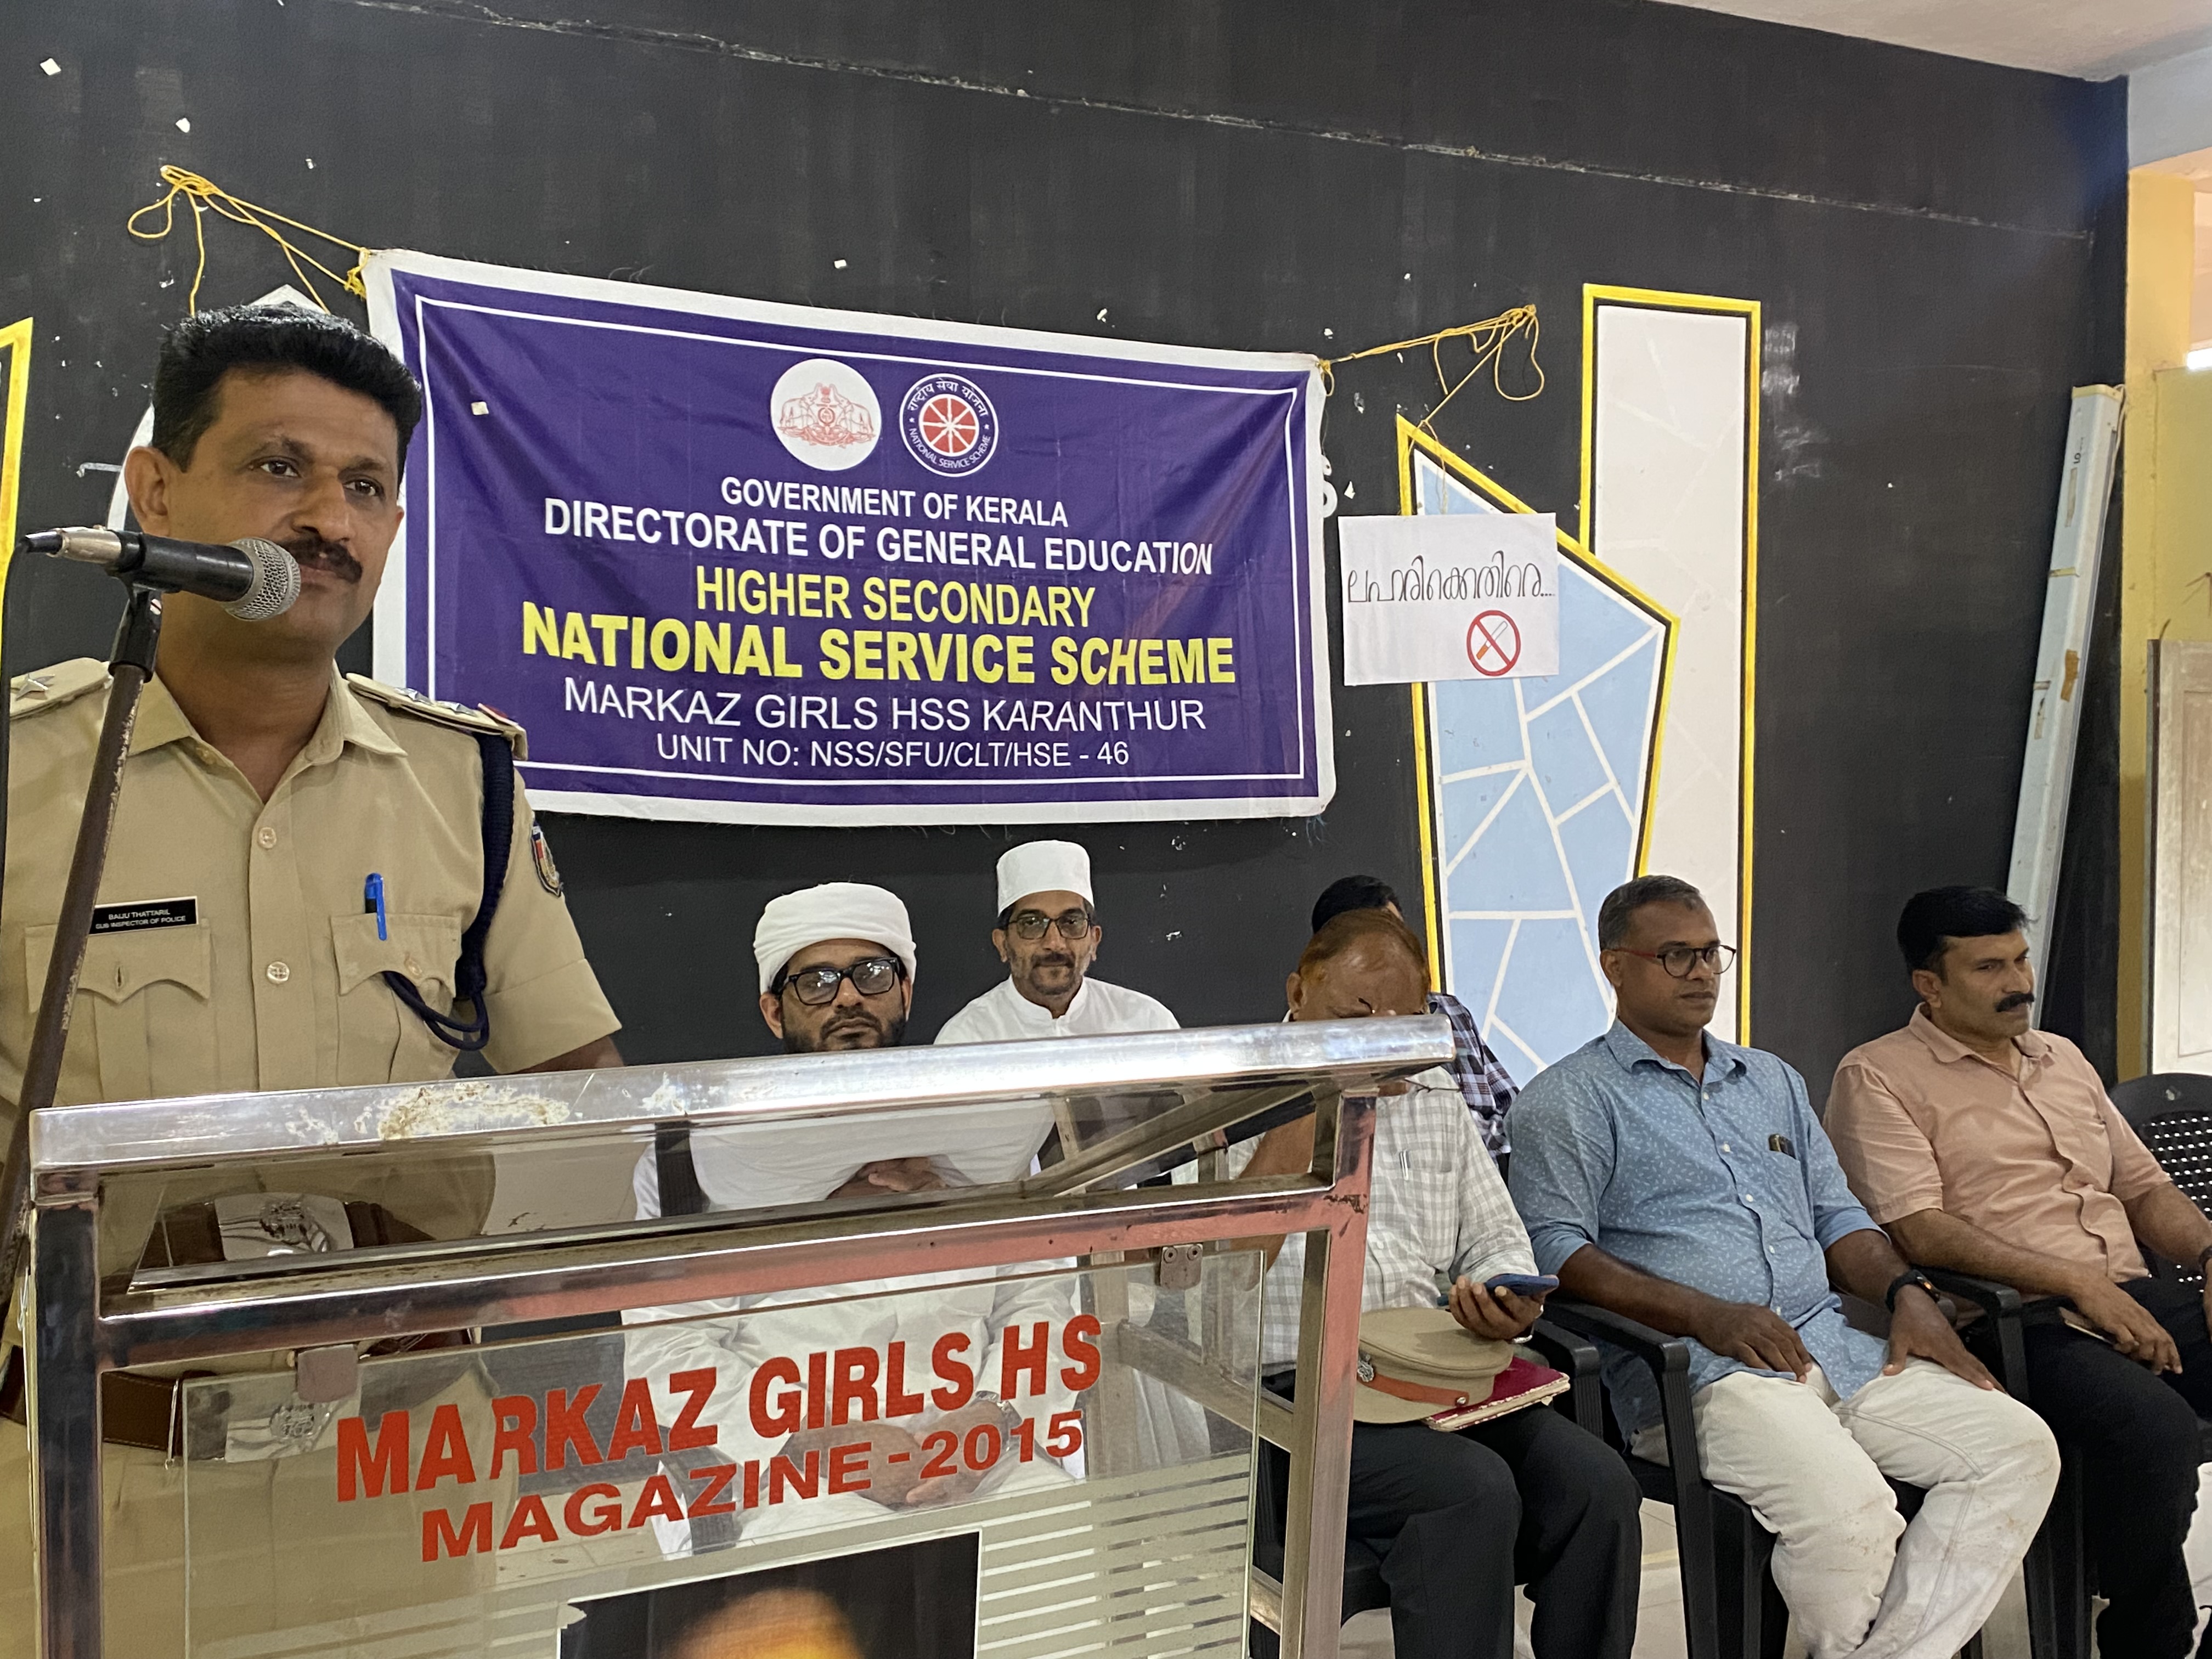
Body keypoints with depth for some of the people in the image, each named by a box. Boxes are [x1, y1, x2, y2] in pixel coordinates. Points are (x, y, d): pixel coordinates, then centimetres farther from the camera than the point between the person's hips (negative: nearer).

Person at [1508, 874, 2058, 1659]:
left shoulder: (1772, 1081, 25)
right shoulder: (1566, 1101, 3)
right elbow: (1555, 1250, -8)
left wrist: (1906, 1292, 5)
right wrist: (1705, 1315, -18)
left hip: (1832, 1346, 7)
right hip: (1692, 1369, -7)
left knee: (2021, 1446, -12)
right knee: (1848, 1510, -30)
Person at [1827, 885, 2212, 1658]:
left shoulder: (2062, 1058, 24)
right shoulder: (1879, 1076, -1)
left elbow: (2144, 1187, 26)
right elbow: (1919, 1230, -13)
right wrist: (2079, 1285, -17)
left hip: (2137, 1299, 7)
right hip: (2021, 1322, -7)